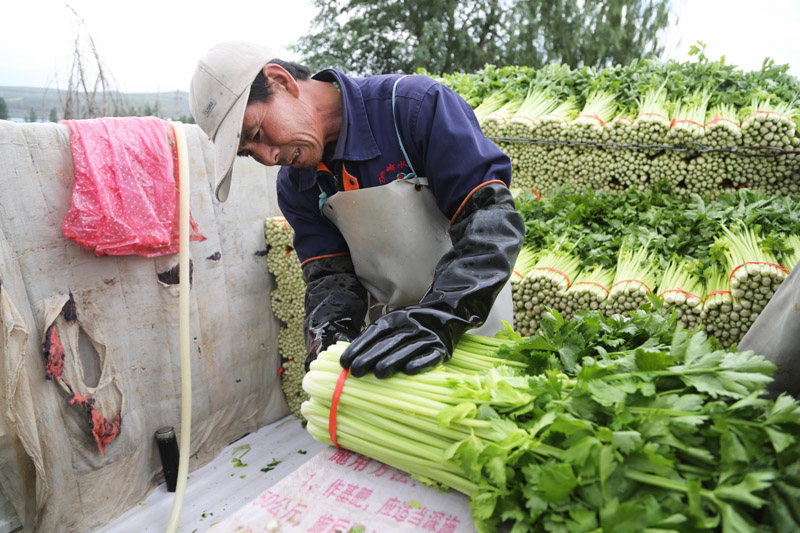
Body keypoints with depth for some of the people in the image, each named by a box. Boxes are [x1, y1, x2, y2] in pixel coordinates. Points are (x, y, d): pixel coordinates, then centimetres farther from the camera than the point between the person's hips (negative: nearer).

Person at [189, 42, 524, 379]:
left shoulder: (416, 105, -20)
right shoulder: (294, 186, -1)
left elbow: (492, 216, -27)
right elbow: (330, 275, -5)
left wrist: (436, 319, -39)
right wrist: (329, 334, -27)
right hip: (389, 331, 4)